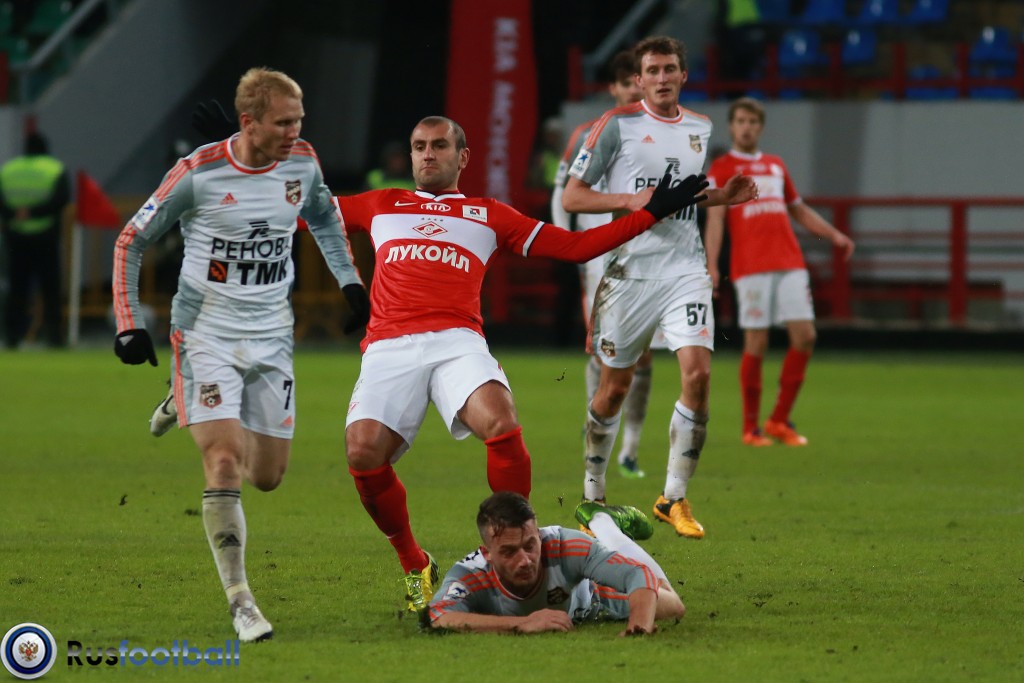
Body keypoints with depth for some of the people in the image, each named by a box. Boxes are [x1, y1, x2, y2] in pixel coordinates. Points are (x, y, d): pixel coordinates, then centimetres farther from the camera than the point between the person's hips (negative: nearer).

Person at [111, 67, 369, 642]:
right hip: (206, 335, -5)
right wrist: (129, 324, -11)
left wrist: (349, 279, 14)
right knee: (225, 465, -18)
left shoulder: (303, 163, -3)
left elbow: (323, 215, 21)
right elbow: (132, 241, -5)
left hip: (271, 337, 5)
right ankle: (241, 602, -10)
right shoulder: (198, 174, -16)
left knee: (268, 476, 9)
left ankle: (191, 405, 40)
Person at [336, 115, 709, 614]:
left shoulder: (490, 216, 24)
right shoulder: (380, 206, 27)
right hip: (389, 347, 1)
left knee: (501, 425, -31)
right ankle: (414, 567, -1)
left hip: (456, 342, -1)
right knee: (363, 453, -24)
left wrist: (650, 212, 21)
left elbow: (574, 247, 24)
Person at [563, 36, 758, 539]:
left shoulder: (700, 129, 12)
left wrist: (722, 196, 8)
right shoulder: (616, 125, -3)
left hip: (685, 268, 3)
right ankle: (592, 496, 22)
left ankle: (674, 498, -3)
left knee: (698, 374, -14)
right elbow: (572, 197, -4)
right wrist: (629, 200, -18)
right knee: (614, 387, 4)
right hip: (630, 268, -3)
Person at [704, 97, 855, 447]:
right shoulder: (722, 168, 6)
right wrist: (711, 266, -16)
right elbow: (715, 218, -4)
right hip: (751, 269, -5)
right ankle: (751, 428, 5)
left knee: (805, 337, -4)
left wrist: (834, 235, 18)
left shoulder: (775, 165, 21)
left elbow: (799, 209, 29)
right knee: (756, 344, -6)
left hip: (790, 264, 5)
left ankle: (779, 420, 7)